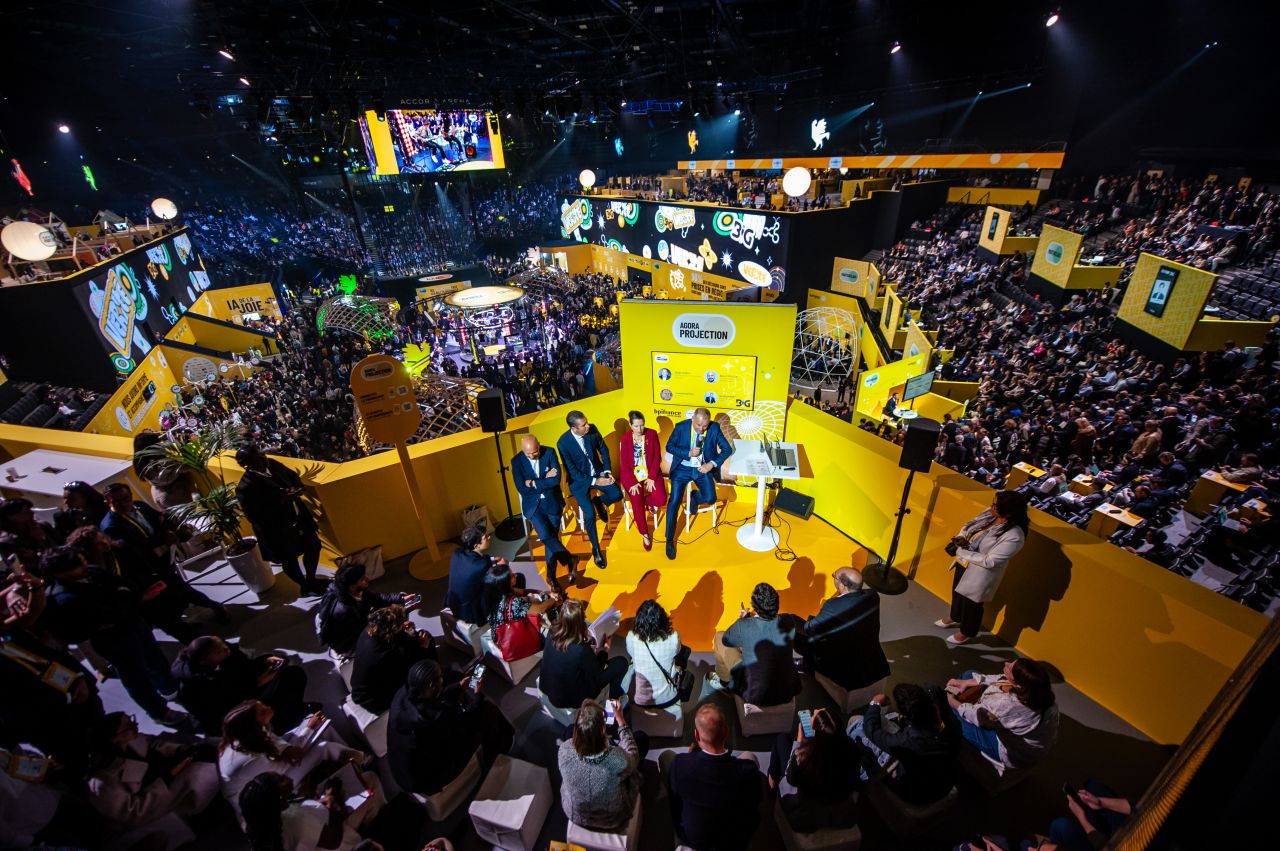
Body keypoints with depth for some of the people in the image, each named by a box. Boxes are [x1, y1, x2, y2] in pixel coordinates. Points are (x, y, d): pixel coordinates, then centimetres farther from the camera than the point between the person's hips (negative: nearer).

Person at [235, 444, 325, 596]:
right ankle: (306, 587, 42)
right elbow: (255, 517, -26)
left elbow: (293, 476, 9)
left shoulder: (272, 464, -9)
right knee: (290, 560, 17)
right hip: (278, 529, -6)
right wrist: (282, 499, -28)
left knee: (313, 546, 21)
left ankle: (311, 579, 46)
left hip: (298, 518, 7)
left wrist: (297, 488, -13)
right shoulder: (246, 487, -27)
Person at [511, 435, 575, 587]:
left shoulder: (549, 452, -6)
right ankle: (570, 561, 4)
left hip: (552, 501, 1)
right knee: (545, 536, -17)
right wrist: (545, 480, -13)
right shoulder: (517, 461, -6)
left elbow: (556, 479, -14)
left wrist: (533, 483, -13)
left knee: (552, 536, -5)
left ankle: (551, 575, 14)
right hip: (532, 504, 0)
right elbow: (522, 489, -12)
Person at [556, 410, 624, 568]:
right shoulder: (563, 443, -23)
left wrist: (607, 471, -8)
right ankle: (596, 549, 7)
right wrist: (594, 482, -21)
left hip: (598, 472, 4)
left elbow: (604, 450, 2)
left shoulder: (592, 430, -13)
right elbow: (572, 471, -19)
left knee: (617, 494, -17)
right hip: (579, 479, -4)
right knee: (589, 514, -16)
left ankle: (598, 501, 18)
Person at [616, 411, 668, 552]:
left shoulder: (652, 434, -5)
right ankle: (644, 534, 4)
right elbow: (624, 464, -6)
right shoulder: (625, 440, -8)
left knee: (661, 499, -21)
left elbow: (657, 457, -4)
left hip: (651, 473, 1)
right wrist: (632, 483, -16)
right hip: (632, 475, -1)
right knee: (637, 503, -20)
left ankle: (647, 501, 15)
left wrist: (651, 478, -13)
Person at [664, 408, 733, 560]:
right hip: (683, 468, -1)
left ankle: (695, 496, 21)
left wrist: (712, 464, -17)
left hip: (703, 468, 1)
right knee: (674, 501, -14)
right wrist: (688, 453, -19)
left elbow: (727, 449, -3)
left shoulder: (715, 428, -7)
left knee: (710, 498, -18)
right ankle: (669, 540, 0)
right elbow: (669, 446, -4)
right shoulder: (681, 426, -10)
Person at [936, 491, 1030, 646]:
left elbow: (989, 561, -30)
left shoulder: (1014, 536, -32)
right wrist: (961, 538, -15)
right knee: (957, 592, 29)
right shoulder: (990, 514, -11)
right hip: (964, 563, 7)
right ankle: (954, 619, 57)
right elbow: (968, 526, 4)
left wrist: (963, 552, -24)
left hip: (980, 574, -7)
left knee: (971, 603, 17)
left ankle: (966, 633, 44)